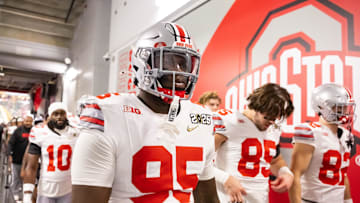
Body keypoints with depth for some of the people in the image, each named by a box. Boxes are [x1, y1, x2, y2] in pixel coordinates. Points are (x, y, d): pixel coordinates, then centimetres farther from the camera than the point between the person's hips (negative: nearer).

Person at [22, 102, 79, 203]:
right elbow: (31, 166, -4)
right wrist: (27, 195, -8)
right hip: (45, 190, -1)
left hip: (68, 191, 1)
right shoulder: (40, 134, -5)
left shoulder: (75, 134, -1)